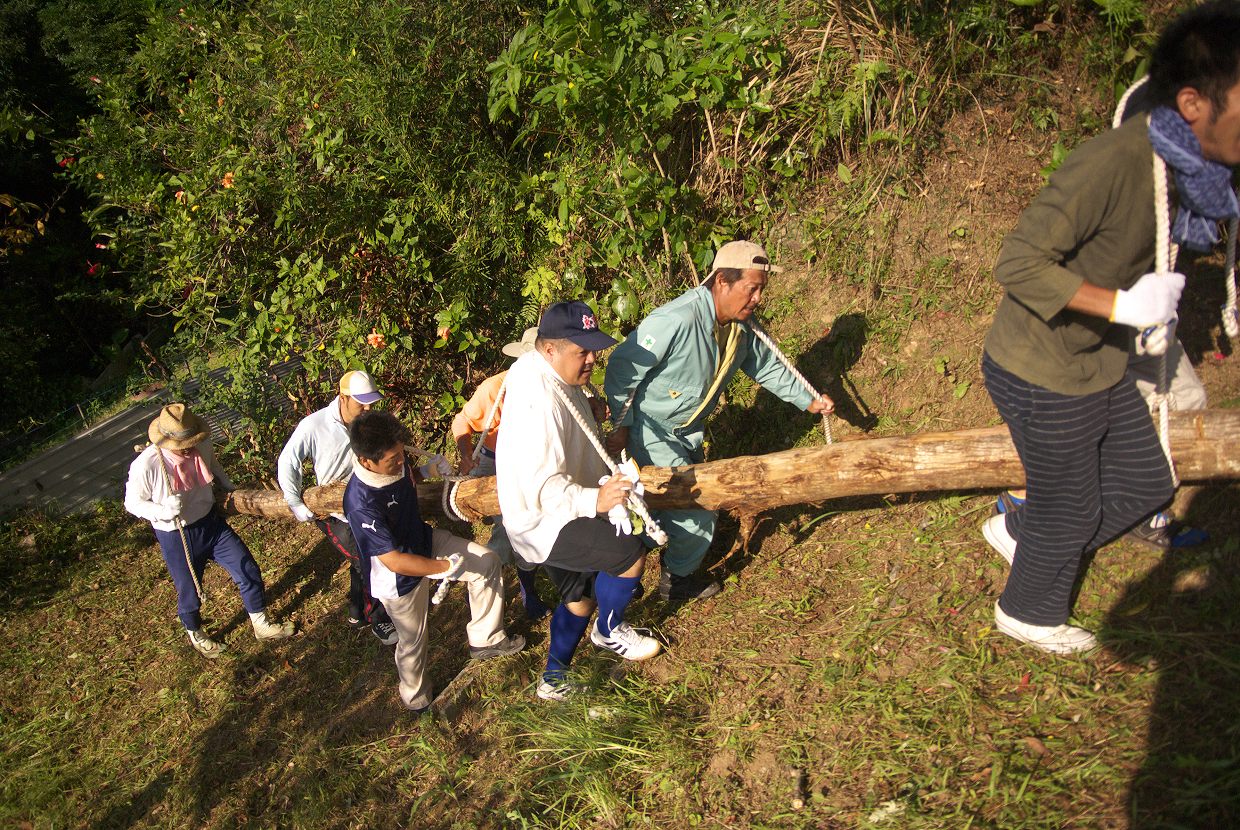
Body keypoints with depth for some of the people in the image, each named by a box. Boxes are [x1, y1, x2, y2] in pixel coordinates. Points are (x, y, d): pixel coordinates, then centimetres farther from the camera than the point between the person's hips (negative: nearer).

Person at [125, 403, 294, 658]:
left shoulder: (201, 445, -14)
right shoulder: (146, 465, -27)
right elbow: (133, 502, -12)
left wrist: (231, 489, -1)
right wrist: (164, 511, -30)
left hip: (211, 522, 4)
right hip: (175, 537, -4)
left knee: (248, 570, 4)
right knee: (189, 591, 14)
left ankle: (261, 624, 27)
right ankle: (195, 635, 46)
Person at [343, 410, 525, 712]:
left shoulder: (395, 462, -17)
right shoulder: (361, 505, -39)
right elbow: (395, 561, -35)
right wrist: (447, 566, -27)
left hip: (424, 539, 7)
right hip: (400, 578, -7)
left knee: (487, 562, 4)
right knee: (413, 641, 14)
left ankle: (485, 639, 20)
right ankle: (416, 699, 44)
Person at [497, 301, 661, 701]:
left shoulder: (558, 382, 5)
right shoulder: (539, 402, -30)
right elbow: (543, 486, -33)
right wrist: (595, 500, -39)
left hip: (558, 517, 11)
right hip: (542, 522, -11)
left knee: (581, 598, 21)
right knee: (630, 553, -18)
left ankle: (554, 681, 39)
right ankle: (609, 631, 9)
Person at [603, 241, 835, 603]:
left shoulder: (741, 328, -5)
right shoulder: (676, 321, -32)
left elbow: (767, 366, 13)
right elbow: (622, 368, -26)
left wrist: (808, 401, 9)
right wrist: (621, 428, -21)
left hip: (688, 429, 9)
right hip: (649, 430, -8)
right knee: (697, 514, -6)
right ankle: (677, 581, 20)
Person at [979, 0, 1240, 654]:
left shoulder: (1182, 163, -2)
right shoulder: (1110, 164, -30)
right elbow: (1018, 265, -32)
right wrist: (1122, 304, -31)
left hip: (1099, 363, 9)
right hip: (1043, 373, -8)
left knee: (1144, 486, 20)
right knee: (1070, 511, 12)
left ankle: (1017, 530, 41)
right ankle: (1030, 613, 40)